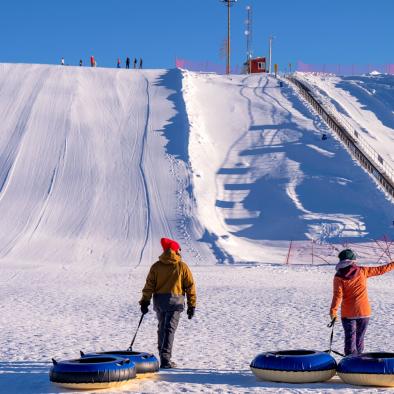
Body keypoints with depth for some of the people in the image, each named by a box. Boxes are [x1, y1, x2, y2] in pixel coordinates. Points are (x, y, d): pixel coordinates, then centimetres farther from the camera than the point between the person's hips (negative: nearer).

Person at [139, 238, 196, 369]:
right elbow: (190, 287, 0)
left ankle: (163, 356, 27)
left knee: (162, 328, 18)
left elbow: (149, 285, 1)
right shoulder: (182, 266, -1)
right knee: (169, 329, -6)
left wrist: (145, 302, 4)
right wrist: (191, 306, 6)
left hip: (159, 301, 3)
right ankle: (165, 359, -17)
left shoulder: (156, 266, 3)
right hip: (175, 301, -3)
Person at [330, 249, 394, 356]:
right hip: (364, 311, 2)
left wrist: (333, 311, -13)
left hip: (348, 314, -2)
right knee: (360, 337, 15)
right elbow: (380, 270, 5)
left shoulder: (339, 277, -8)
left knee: (350, 338, 3)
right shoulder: (362, 271, -3)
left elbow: (338, 295, -15)